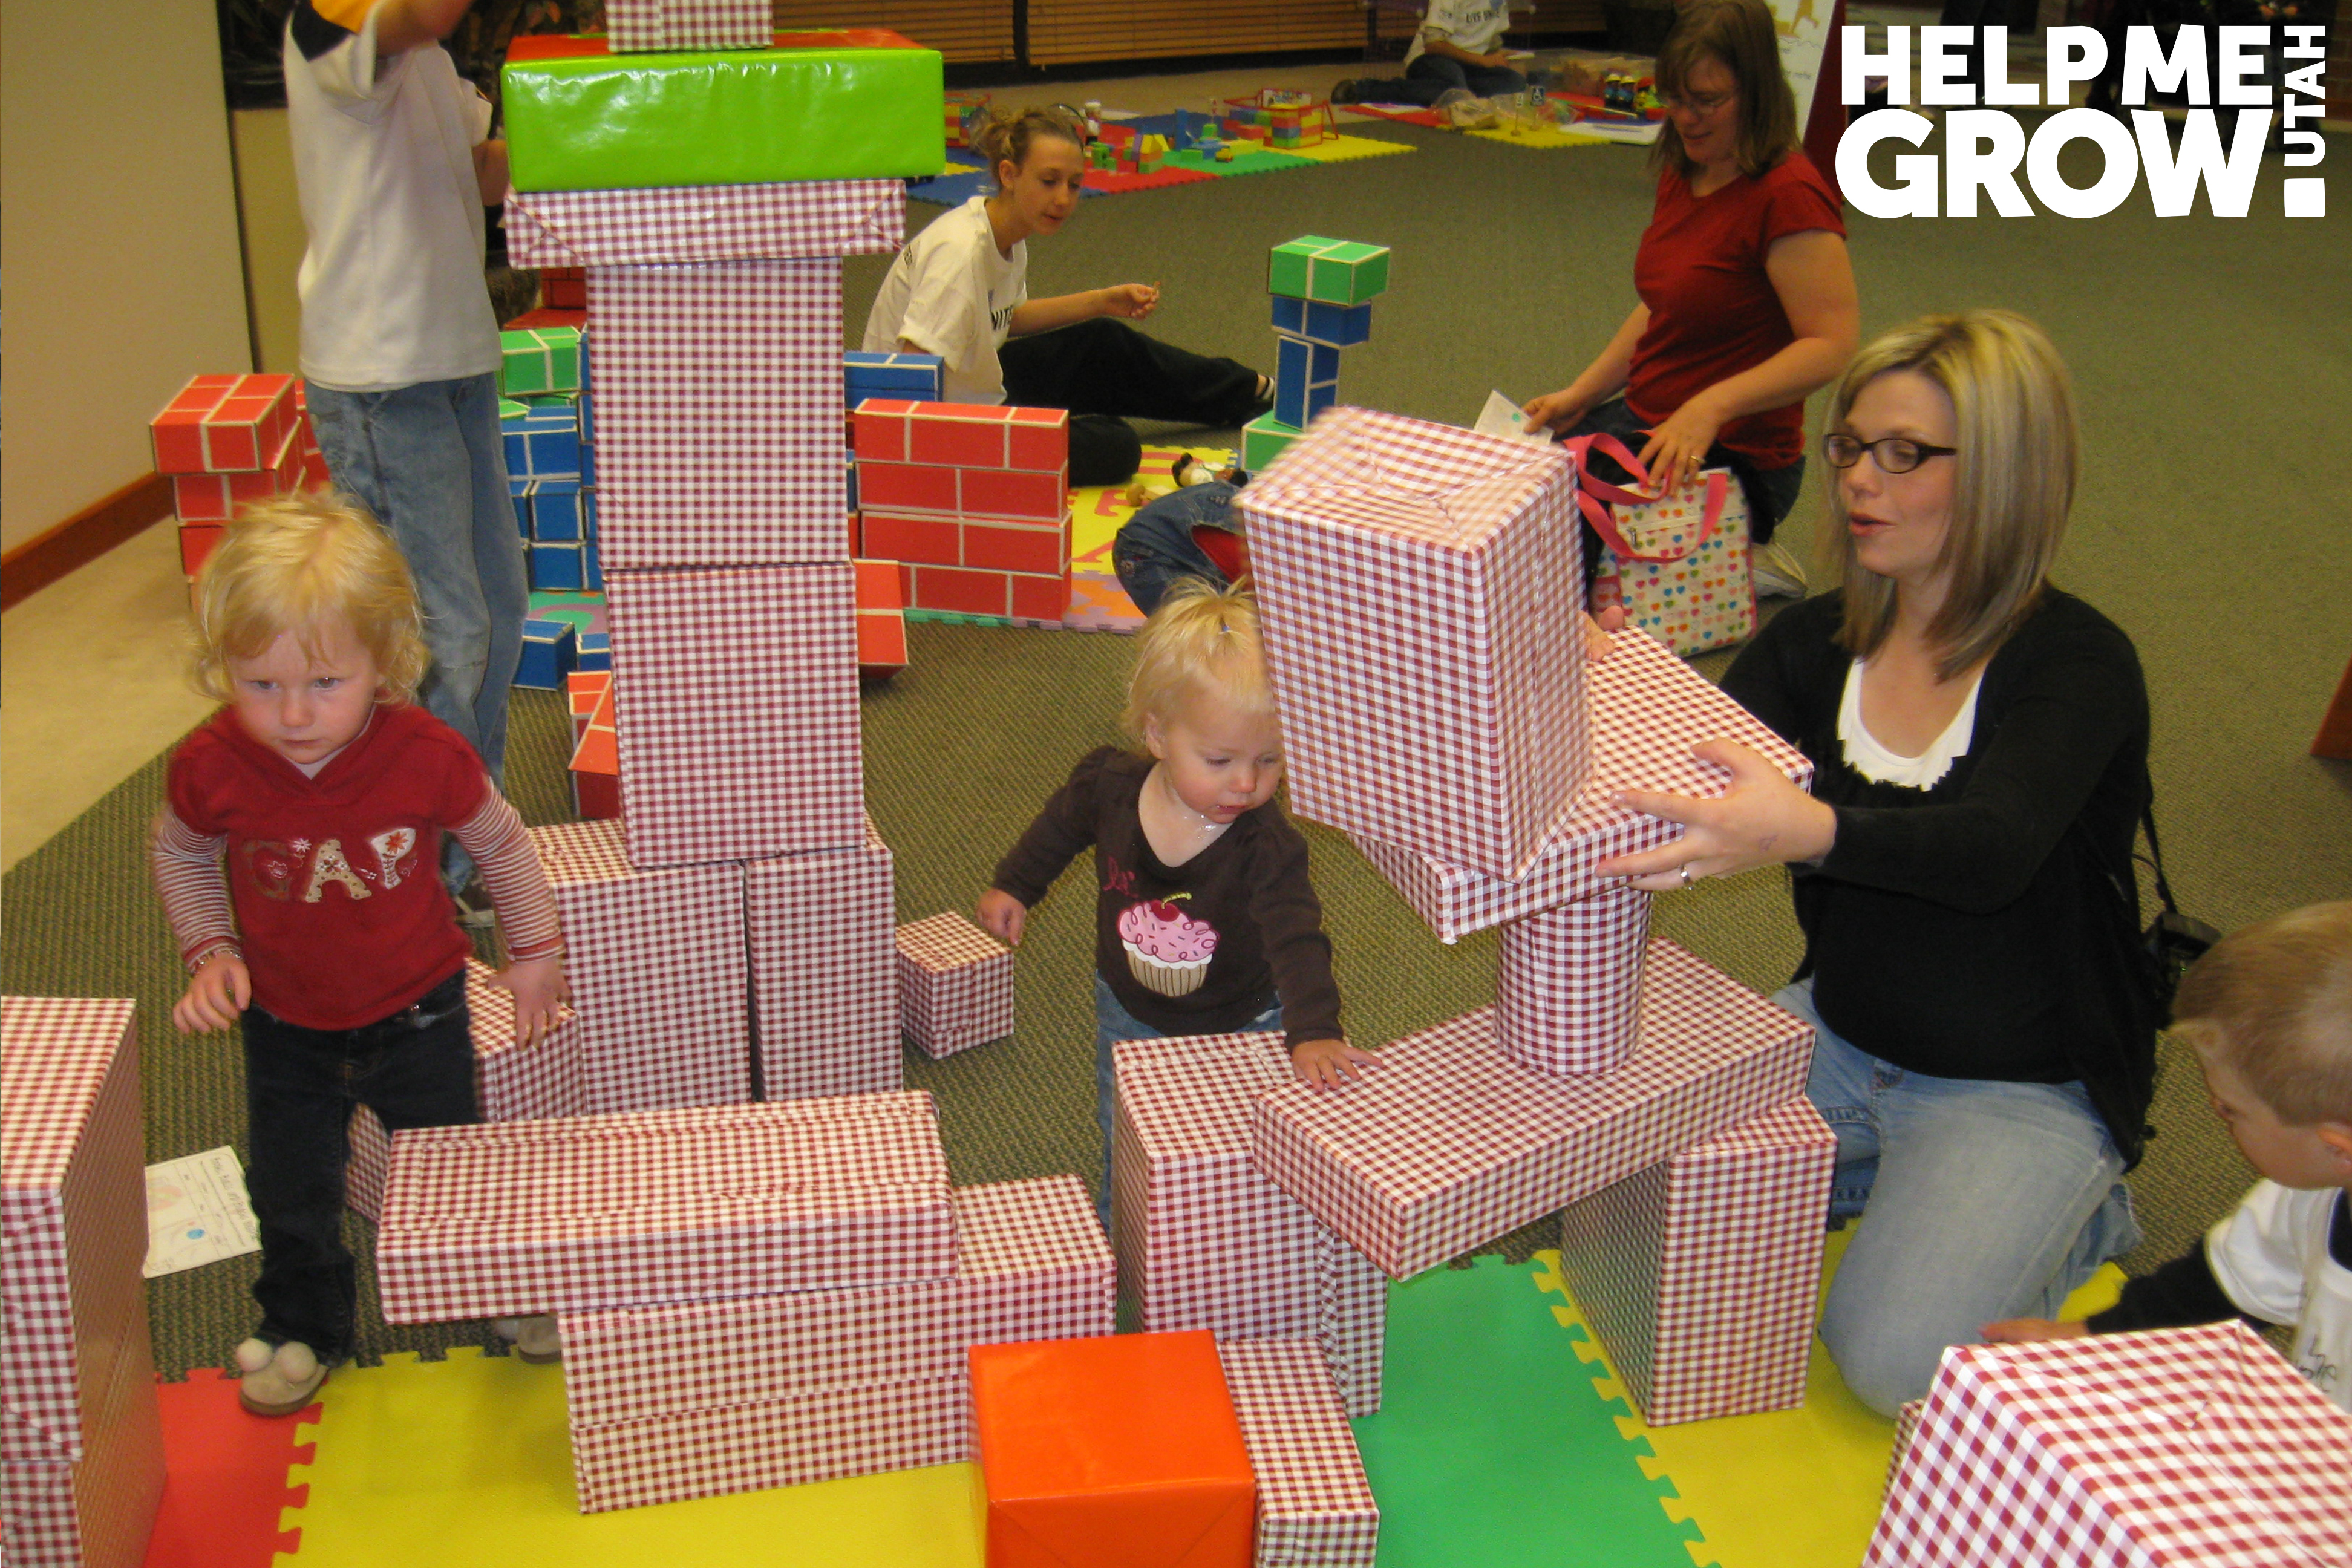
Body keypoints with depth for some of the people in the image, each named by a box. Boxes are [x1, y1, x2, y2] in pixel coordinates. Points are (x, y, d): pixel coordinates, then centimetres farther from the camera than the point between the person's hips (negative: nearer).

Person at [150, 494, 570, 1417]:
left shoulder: (427, 757, -26)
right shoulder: (211, 768, -23)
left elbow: (500, 844, -6)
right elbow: (178, 857, 1)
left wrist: (536, 950, 3)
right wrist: (211, 953, -10)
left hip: (418, 1015, -1)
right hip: (285, 1028, 2)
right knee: (291, 1196, 17)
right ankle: (303, 1325, 43)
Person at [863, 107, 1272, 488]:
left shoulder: (1008, 235, -2)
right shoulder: (960, 253, -30)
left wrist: (1104, 302, 12)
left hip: (978, 388, 10)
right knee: (1115, 448, -11)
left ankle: (1249, 392, 39)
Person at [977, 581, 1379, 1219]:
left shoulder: (1268, 846, -31)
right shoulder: (1109, 786, -20)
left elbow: (1297, 942, -40)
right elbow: (1061, 826, 4)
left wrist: (1313, 1033, -54)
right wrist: (1014, 885, 14)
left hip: (1241, 1029, -3)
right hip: (1130, 1016, 3)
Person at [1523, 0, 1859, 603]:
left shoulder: (1790, 196, -20)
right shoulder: (1683, 174, 8)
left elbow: (1834, 346, -25)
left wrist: (1712, 406, -35)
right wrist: (1580, 395, 9)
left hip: (1730, 459, -9)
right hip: (1644, 420, 9)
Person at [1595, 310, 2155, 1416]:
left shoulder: (2077, 664, -19)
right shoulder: (1819, 642, -1)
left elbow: (1993, 850, -38)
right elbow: (1694, 780, -11)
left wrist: (1805, 830, -59)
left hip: (2022, 1089, -5)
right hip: (1840, 1035, 6)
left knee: (1895, 1361, -22)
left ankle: (2075, 1214, 8)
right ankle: (1873, 1175, 12)